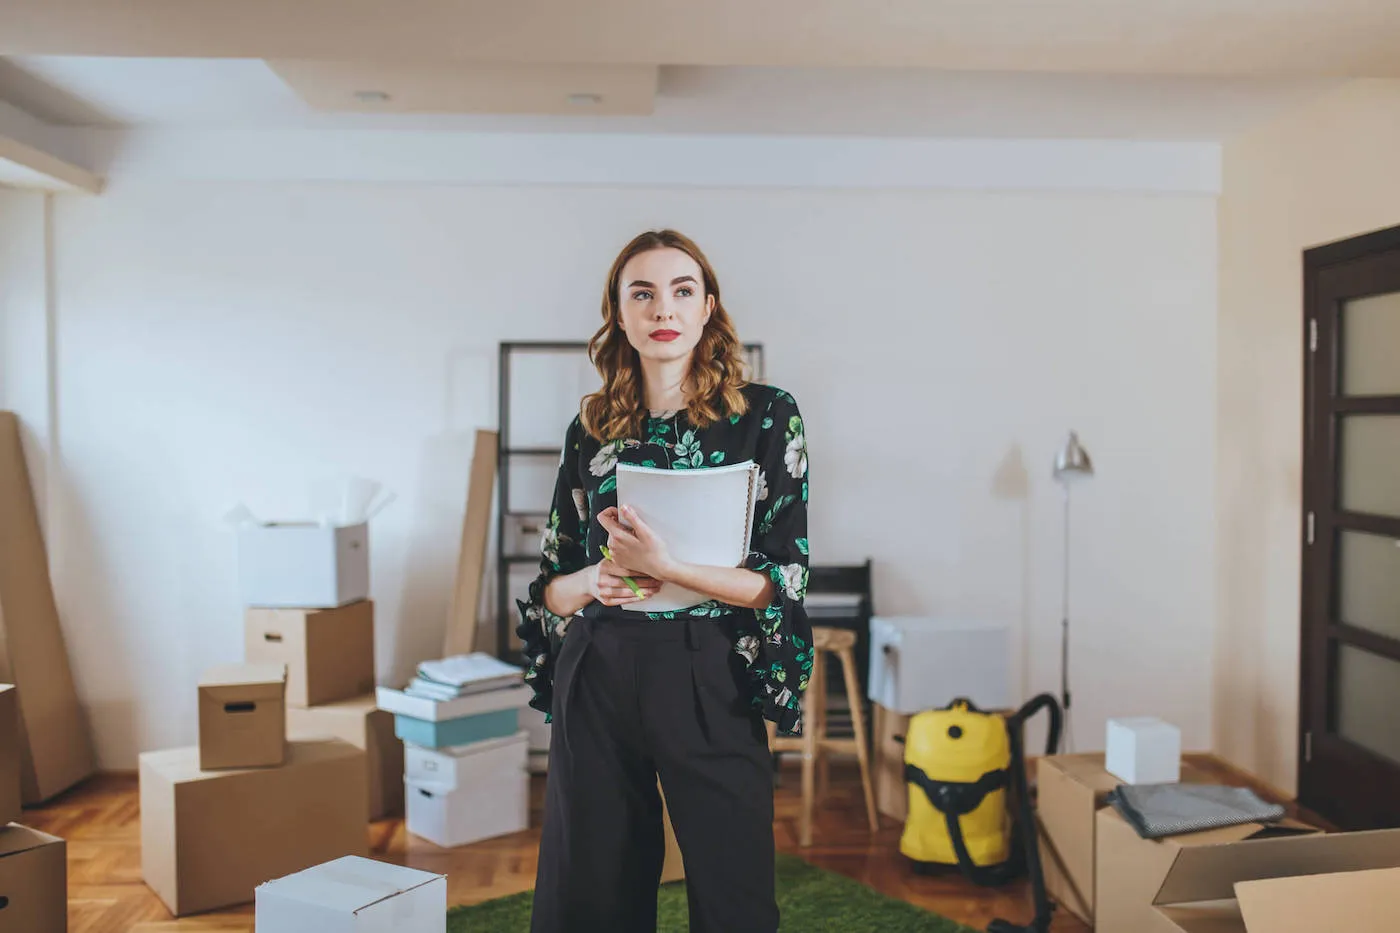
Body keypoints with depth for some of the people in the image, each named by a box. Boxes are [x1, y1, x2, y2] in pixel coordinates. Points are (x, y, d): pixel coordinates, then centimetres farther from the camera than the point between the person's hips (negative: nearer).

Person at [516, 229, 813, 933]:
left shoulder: (767, 415, -2)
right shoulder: (590, 429, 7)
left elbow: (784, 578, -7)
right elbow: (550, 584, 12)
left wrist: (664, 566, -19)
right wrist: (593, 582, -10)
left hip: (710, 683, -3)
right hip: (597, 681, 3)